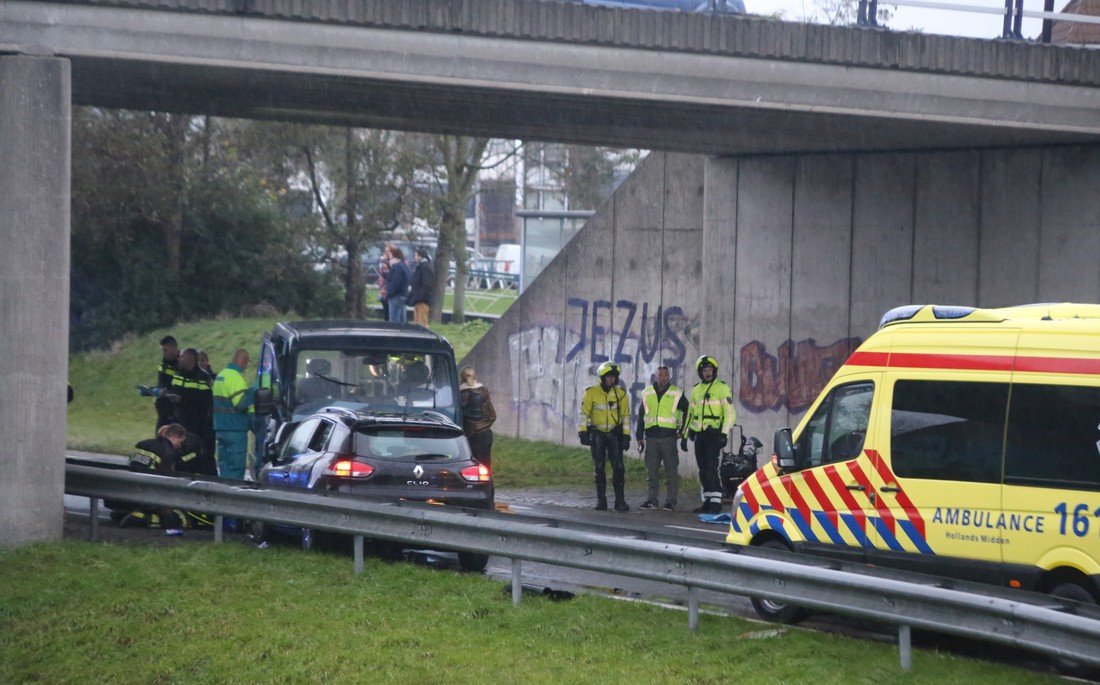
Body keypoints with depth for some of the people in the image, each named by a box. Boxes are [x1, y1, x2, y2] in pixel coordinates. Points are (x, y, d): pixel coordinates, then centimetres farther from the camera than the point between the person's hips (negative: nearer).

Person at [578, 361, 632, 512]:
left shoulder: (621, 394, 2)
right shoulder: (591, 393, -4)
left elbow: (626, 416, 5)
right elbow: (584, 413, -4)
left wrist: (626, 437, 1)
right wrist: (583, 432, -12)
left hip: (614, 434, 1)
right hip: (597, 434, -1)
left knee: (618, 468, -7)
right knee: (599, 469, 3)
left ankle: (620, 501, -5)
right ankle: (601, 501, 9)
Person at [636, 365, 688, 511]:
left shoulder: (676, 393, 4)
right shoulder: (647, 393, 12)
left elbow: (687, 411, 11)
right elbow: (641, 416, 14)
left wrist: (682, 429, 4)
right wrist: (640, 437, 10)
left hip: (669, 437, -3)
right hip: (651, 437, 3)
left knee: (671, 471, -2)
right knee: (651, 471, 4)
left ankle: (670, 501, 1)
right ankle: (651, 500, 7)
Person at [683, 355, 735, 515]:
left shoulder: (722, 388, -3)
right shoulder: (696, 390, 17)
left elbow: (730, 413, -9)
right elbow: (690, 413, 22)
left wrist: (724, 434, -18)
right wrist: (684, 435, 17)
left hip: (713, 434, -6)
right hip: (699, 434, 7)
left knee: (711, 468, -14)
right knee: (703, 470, 7)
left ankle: (716, 501, -13)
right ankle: (707, 501, 12)